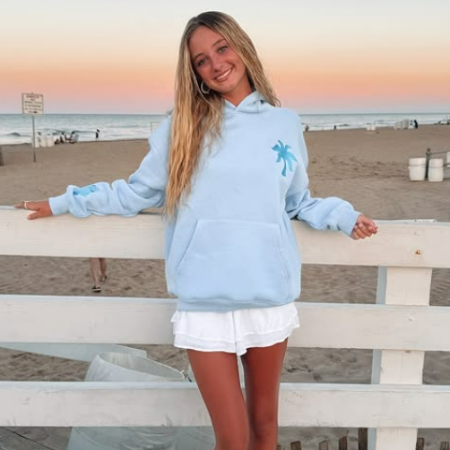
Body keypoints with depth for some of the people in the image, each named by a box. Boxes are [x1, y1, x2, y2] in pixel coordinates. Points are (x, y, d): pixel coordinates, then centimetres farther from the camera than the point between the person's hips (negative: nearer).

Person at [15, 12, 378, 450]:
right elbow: (137, 192, 8)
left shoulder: (285, 123, 7)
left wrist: (343, 216, 2)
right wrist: (64, 202, 10)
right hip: (205, 304, -2)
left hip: (271, 298, 2)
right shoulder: (183, 126, 1)